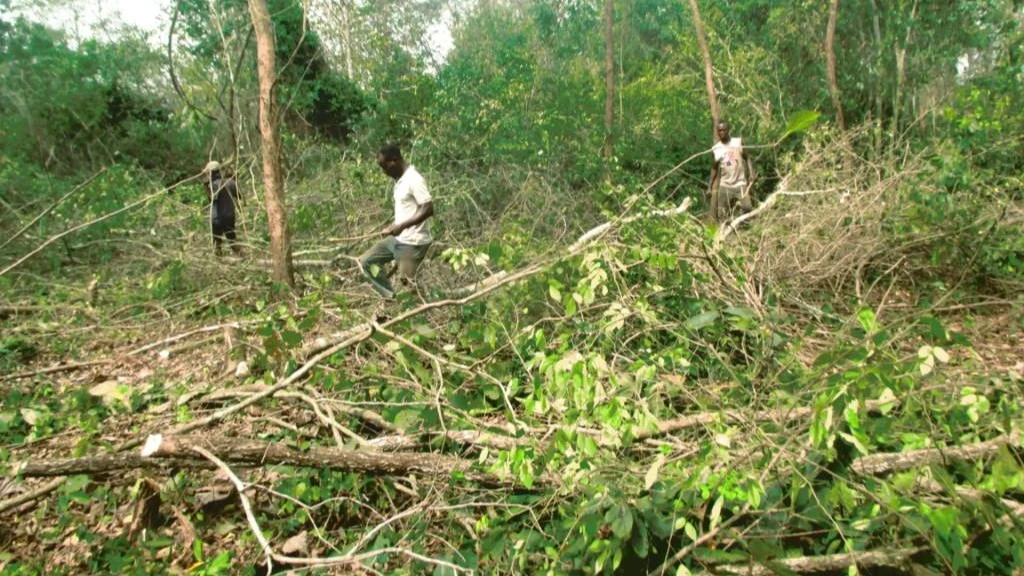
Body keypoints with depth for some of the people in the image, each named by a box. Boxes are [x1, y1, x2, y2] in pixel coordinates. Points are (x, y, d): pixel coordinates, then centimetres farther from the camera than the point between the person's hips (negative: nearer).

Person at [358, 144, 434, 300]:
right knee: (366, 261, 11)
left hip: (412, 242, -10)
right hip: (398, 239, 10)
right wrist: (393, 227, 11)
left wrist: (402, 226, -25)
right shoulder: (400, 180, 11)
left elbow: (428, 209, -24)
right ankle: (392, 298, 11)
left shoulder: (414, 180, -18)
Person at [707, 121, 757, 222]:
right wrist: (710, 186, 4)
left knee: (747, 208, -14)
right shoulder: (715, 149, 4)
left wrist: (752, 174, -10)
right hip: (725, 186, 1)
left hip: (740, 184, -1)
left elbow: (747, 158, 5)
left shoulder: (738, 142, 2)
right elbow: (714, 168, 10)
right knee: (723, 215, 1)